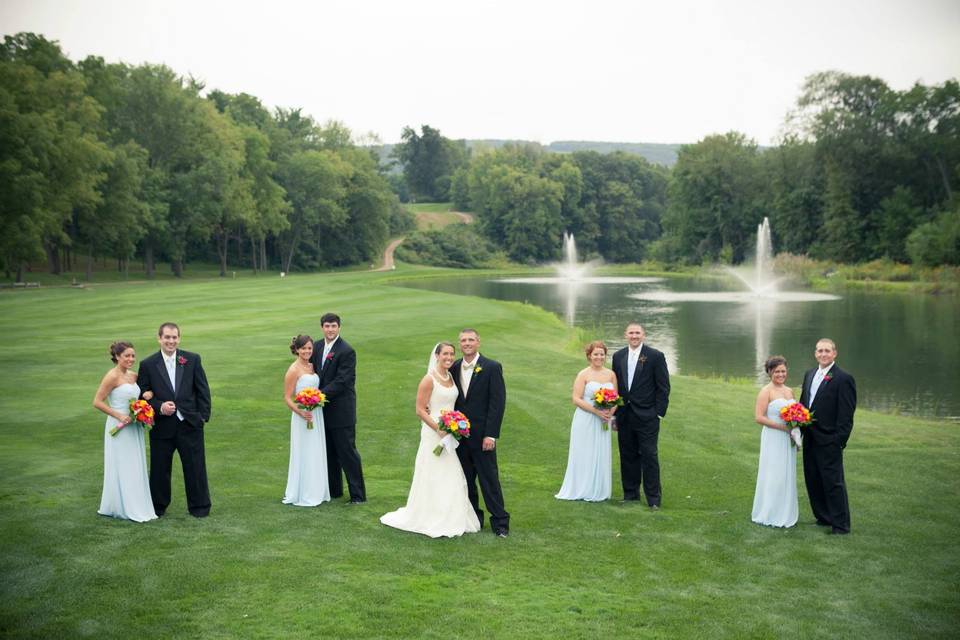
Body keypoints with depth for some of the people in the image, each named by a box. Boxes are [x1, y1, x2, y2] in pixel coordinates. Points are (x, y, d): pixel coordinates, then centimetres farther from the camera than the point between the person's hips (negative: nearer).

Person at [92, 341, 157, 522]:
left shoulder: (133, 376, 9)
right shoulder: (112, 376, -12)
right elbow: (97, 402, -15)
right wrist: (119, 416, -19)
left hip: (134, 427, 8)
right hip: (119, 427, -8)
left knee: (135, 467, 12)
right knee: (122, 468, 1)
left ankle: (136, 506, 22)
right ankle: (124, 508, 9)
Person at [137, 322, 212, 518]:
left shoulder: (192, 360, 1)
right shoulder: (148, 364, -1)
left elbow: (203, 390, 4)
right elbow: (142, 395, 1)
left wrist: (203, 416, -2)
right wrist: (159, 407, -16)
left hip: (190, 424, 0)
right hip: (161, 426, 0)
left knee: (195, 466, 6)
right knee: (159, 468, 9)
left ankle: (199, 506, 19)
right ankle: (158, 506, 27)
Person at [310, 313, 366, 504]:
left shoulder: (347, 351, -15)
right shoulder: (317, 346, 7)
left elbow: (341, 381, -19)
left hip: (341, 410, -7)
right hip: (324, 409, 7)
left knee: (347, 452, -3)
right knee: (329, 452, 15)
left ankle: (358, 495, 4)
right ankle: (334, 490, 27)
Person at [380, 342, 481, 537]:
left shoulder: (451, 377, 9)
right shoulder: (429, 380, -12)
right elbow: (420, 410, -13)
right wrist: (438, 428, -20)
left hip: (450, 435, 7)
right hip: (433, 433, -7)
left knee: (452, 477, 11)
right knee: (433, 476, 0)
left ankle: (450, 519, 22)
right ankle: (432, 520, 11)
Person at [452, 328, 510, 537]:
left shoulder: (492, 367, -6)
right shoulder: (454, 369, 8)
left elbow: (498, 402, -10)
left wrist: (491, 435, -15)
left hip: (482, 436, -5)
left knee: (490, 479, -2)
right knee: (465, 480, 10)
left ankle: (500, 522, 6)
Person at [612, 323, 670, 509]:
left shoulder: (655, 356, -5)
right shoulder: (618, 356, 9)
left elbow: (663, 387, -4)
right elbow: (615, 386, 12)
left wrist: (659, 413, -9)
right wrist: (614, 414, 8)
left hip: (647, 416, -4)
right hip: (624, 415, 4)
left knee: (649, 456, -2)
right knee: (628, 456, 10)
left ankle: (653, 498, 6)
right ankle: (631, 493, 21)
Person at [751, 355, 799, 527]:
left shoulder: (790, 391, 12)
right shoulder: (766, 391, -9)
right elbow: (759, 417, -15)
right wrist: (782, 427, -19)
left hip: (788, 440, 6)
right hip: (773, 440, -6)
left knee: (787, 476, 11)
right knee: (772, 476, -1)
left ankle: (785, 513, 22)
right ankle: (769, 515, 9)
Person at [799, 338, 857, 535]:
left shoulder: (843, 379, -11)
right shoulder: (809, 375, 13)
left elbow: (846, 414, -14)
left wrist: (839, 441, -17)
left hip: (829, 441, -8)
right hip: (810, 439, 8)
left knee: (834, 482, -3)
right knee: (812, 480, 14)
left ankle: (841, 524, 6)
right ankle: (823, 517, 27)